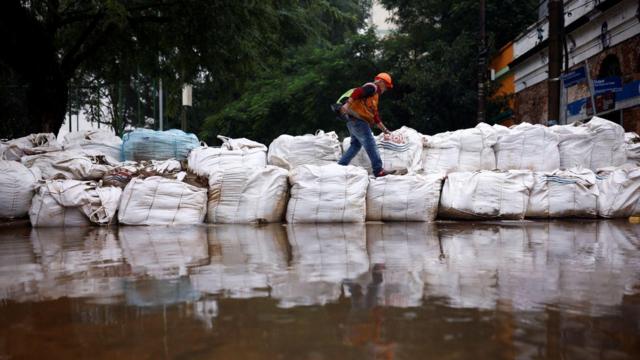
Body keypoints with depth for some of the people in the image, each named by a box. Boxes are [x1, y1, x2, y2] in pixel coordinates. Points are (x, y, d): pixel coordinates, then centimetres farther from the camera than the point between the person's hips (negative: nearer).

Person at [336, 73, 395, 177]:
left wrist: (384, 129, 27)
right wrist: (347, 105, -33)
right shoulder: (372, 87, -3)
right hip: (357, 119, -10)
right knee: (370, 143, -10)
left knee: (356, 145, 14)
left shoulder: (374, 95, 28)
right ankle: (378, 170, -11)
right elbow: (357, 92, -21)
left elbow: (375, 115, 29)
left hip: (353, 121, 10)